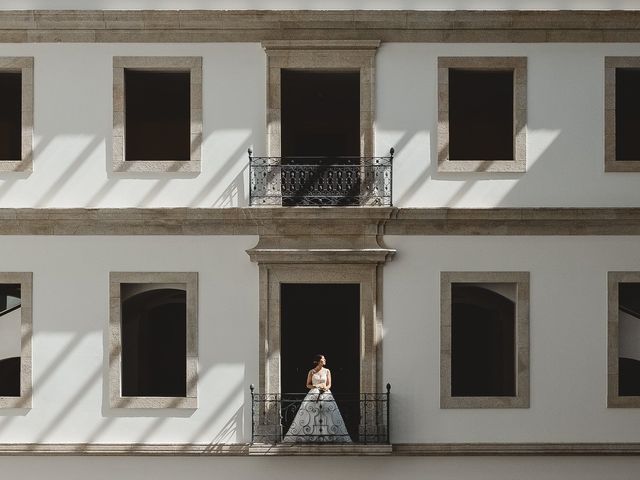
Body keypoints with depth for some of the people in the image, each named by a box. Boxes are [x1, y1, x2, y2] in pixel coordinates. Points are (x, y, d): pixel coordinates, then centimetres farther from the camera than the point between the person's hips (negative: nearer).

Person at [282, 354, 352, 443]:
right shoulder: (311, 372, 3)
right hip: (313, 395, -1)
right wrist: (315, 386, -11)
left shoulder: (327, 371, 8)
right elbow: (308, 385, 7)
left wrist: (325, 388, -14)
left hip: (326, 394, 1)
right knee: (309, 417, -8)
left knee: (328, 416, -8)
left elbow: (329, 385, 8)